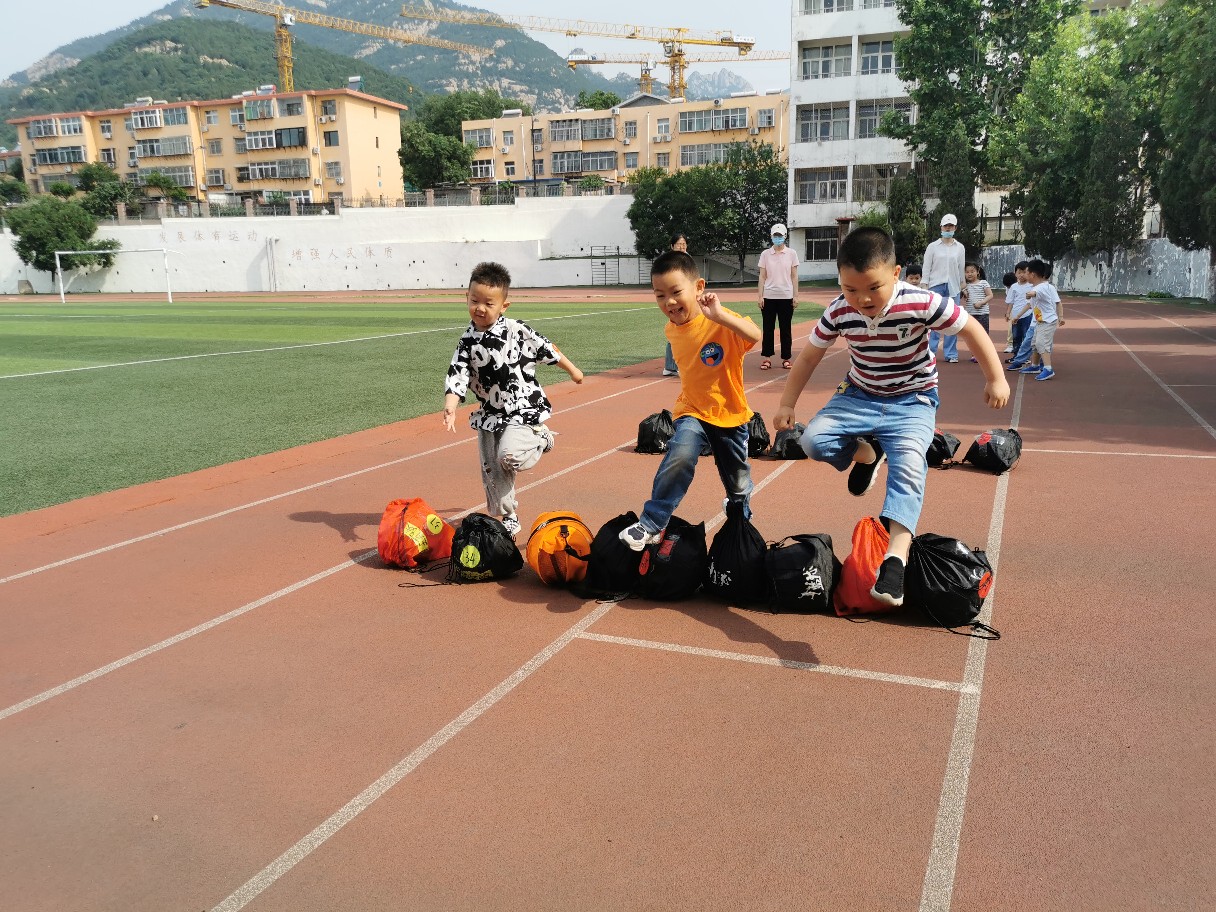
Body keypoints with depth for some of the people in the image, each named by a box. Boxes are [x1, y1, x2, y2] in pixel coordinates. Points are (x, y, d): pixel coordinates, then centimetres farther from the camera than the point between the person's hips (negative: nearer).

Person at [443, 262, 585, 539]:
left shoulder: (516, 330, -10)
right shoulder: (467, 341, -3)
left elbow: (546, 348, 2)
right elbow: (457, 374, -10)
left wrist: (572, 370, 12)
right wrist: (450, 405, -27)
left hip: (523, 407, -5)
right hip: (489, 414, 5)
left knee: (510, 455, -26)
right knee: (491, 470, 8)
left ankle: (541, 438, 7)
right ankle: (509, 517, 27)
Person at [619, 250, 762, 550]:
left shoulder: (722, 322, -24)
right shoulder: (672, 330, -5)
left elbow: (755, 336, -44)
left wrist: (719, 315, -54)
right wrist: (692, 396, 11)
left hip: (731, 414, -2)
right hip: (692, 411, 2)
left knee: (738, 483, 16)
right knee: (680, 455, -29)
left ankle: (741, 518, 52)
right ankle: (650, 525, -18)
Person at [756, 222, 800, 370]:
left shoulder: (791, 254, 4)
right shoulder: (765, 254, 5)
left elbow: (794, 276, 4)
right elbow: (762, 277, 4)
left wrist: (796, 296, -2)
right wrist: (760, 296, -3)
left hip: (786, 297, 0)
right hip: (769, 296, 0)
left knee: (786, 329, 4)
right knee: (768, 328, 3)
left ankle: (786, 358, 11)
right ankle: (766, 358, 9)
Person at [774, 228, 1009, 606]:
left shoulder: (921, 303, -24)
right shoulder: (839, 312, -14)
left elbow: (972, 330, -11)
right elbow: (810, 355, -1)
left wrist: (995, 379, -8)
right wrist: (787, 404, 0)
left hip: (912, 400, -3)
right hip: (860, 396, 3)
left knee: (908, 464, -28)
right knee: (813, 440, -19)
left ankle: (896, 556, -30)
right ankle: (865, 453, 13)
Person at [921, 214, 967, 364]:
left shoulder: (960, 248, 8)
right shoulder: (932, 247, 3)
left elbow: (961, 269, 11)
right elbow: (926, 268, 1)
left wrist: (962, 285, 9)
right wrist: (924, 286, -6)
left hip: (953, 287, 2)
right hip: (936, 286, -2)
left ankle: (950, 353, 7)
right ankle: (930, 352, 4)